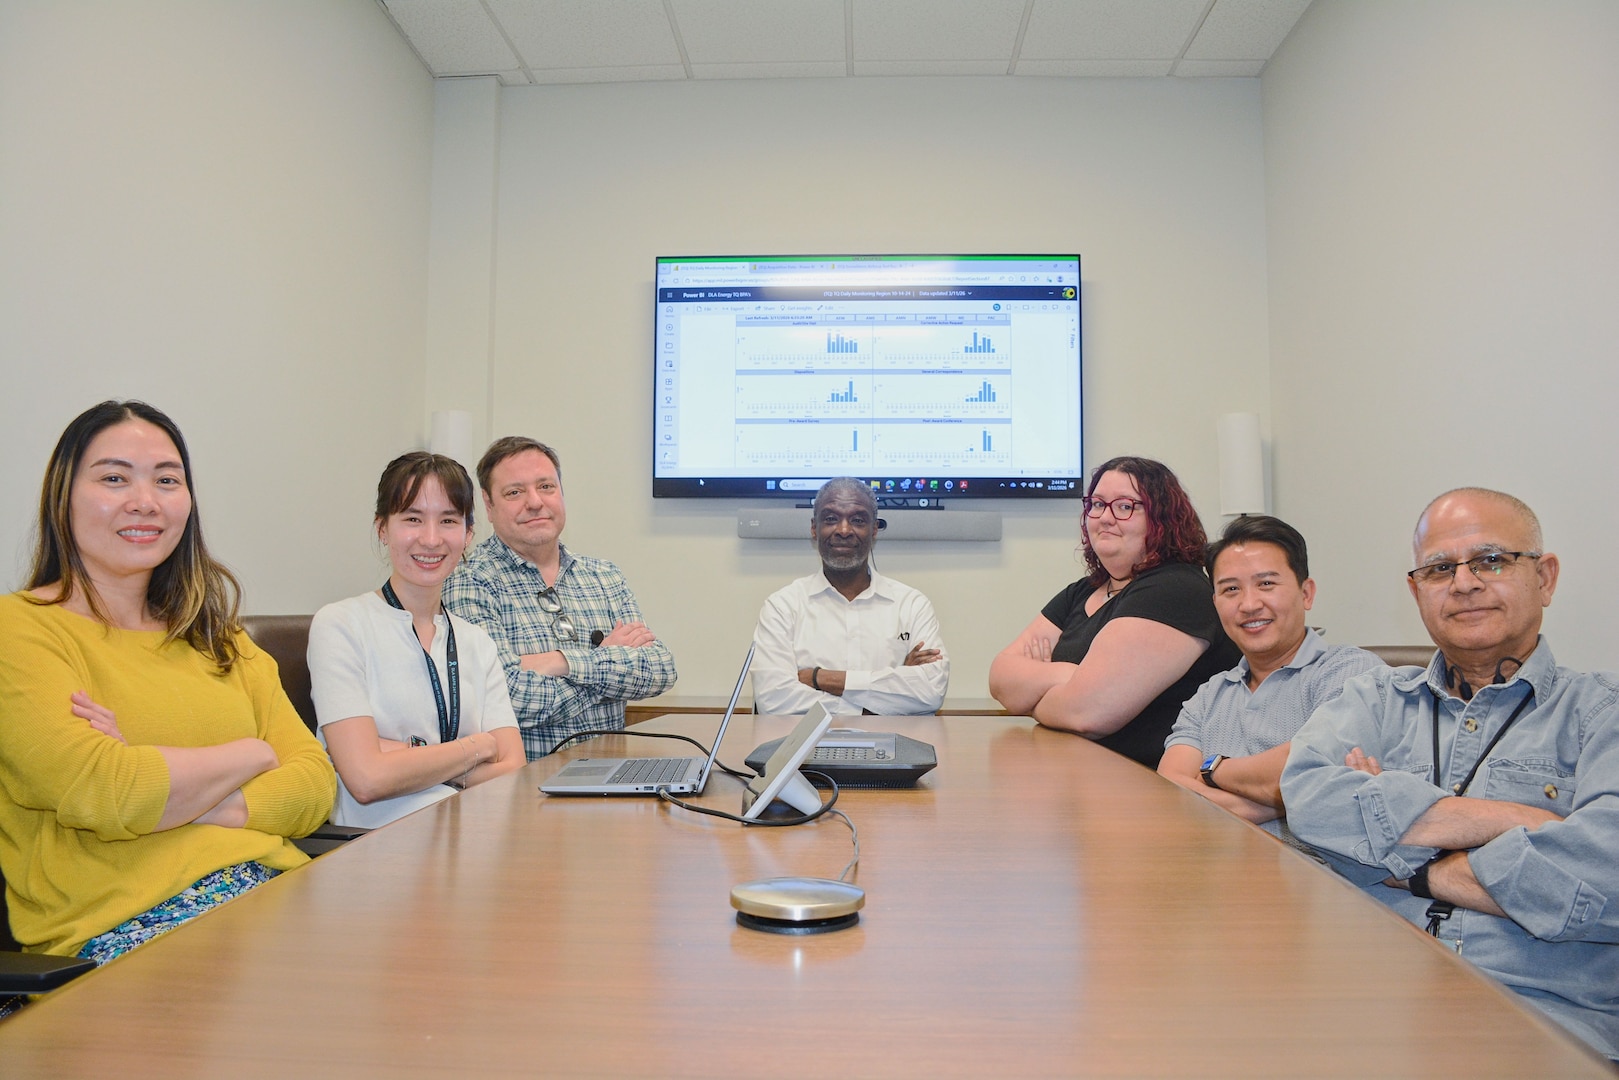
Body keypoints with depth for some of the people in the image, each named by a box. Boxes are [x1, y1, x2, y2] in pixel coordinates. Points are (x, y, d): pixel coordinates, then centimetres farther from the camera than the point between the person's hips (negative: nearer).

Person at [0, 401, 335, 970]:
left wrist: (173, 795, -10)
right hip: (120, 926, -6)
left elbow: (315, 785, 7)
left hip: (272, 888, 6)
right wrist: (252, 753, 0)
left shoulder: (218, 641, 19)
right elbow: (101, 790, -16)